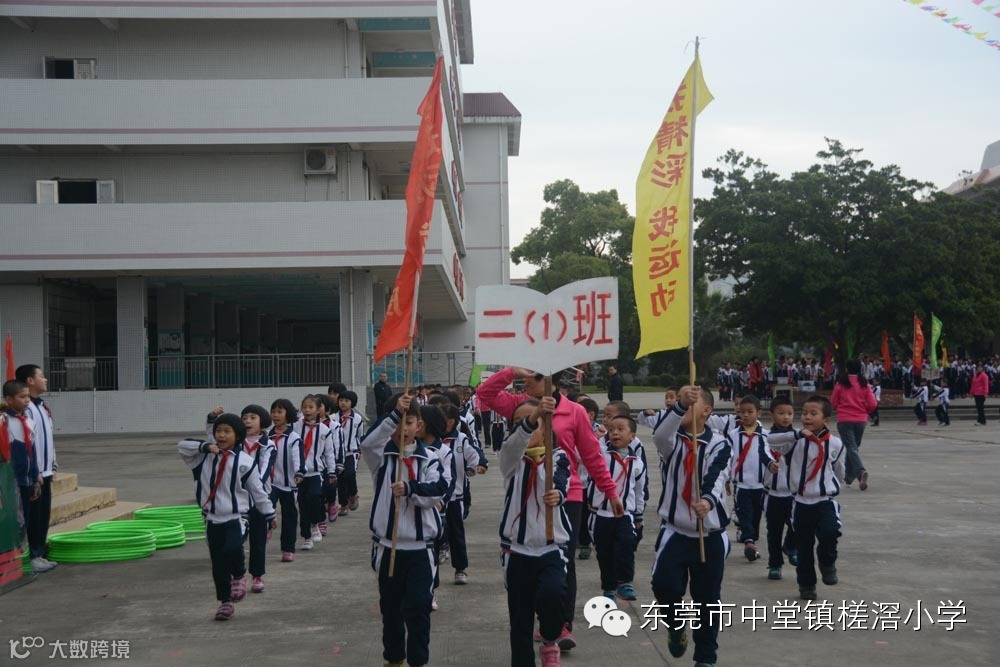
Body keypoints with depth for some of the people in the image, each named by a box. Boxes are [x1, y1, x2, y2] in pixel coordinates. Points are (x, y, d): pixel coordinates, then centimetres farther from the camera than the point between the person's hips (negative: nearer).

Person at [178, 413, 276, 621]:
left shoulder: (245, 461, -8)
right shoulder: (205, 457, 1)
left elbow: (257, 490, -1)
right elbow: (182, 446, -4)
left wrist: (269, 514, 5)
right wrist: (205, 446, -17)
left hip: (236, 517, -4)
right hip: (212, 519, 4)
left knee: (232, 549, -29)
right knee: (218, 564, 10)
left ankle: (239, 575, 4)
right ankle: (225, 602, 26)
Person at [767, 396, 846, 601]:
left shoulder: (835, 443, -3)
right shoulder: (796, 441, -6)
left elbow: (839, 472, 13)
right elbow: (768, 441, -22)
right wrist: (798, 434, -28)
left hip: (826, 501, -1)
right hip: (802, 502, 1)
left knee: (830, 532, -25)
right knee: (804, 546, 9)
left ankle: (827, 562, 6)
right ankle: (806, 584, 26)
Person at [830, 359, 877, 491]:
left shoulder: (841, 383, -5)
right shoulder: (864, 384, 1)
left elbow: (833, 403, 1)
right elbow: (872, 404, -1)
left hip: (844, 420, -3)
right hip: (861, 420, 3)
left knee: (851, 448, -7)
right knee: (854, 447, 17)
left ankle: (861, 471, -32)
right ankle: (849, 477, 24)